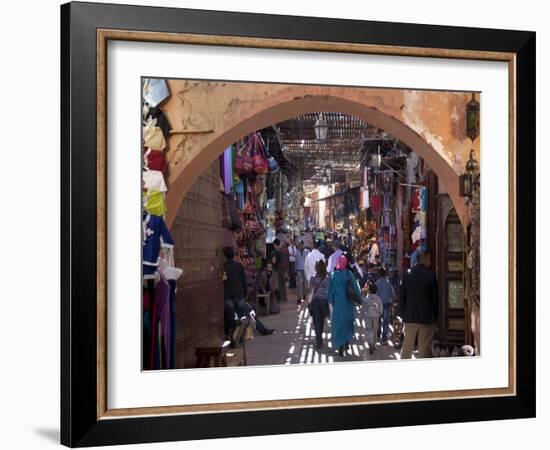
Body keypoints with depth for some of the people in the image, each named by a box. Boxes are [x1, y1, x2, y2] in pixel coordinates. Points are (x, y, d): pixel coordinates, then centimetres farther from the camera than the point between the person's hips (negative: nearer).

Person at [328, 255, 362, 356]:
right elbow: (355, 287, -9)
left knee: (338, 322, 7)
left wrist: (330, 300, 12)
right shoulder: (349, 274, -10)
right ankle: (347, 342, 15)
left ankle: (340, 346, 4)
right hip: (348, 302, -1)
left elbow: (330, 288, 1)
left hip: (337, 302, 1)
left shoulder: (333, 274, -5)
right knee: (348, 321, 19)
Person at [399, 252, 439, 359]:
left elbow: (401, 297, 5)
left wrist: (403, 314, 13)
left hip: (410, 318, 3)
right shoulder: (431, 275, -9)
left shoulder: (407, 275, 1)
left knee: (407, 346, 13)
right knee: (424, 348, 4)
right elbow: (435, 298, -4)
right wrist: (435, 316, 6)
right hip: (427, 318, -3)